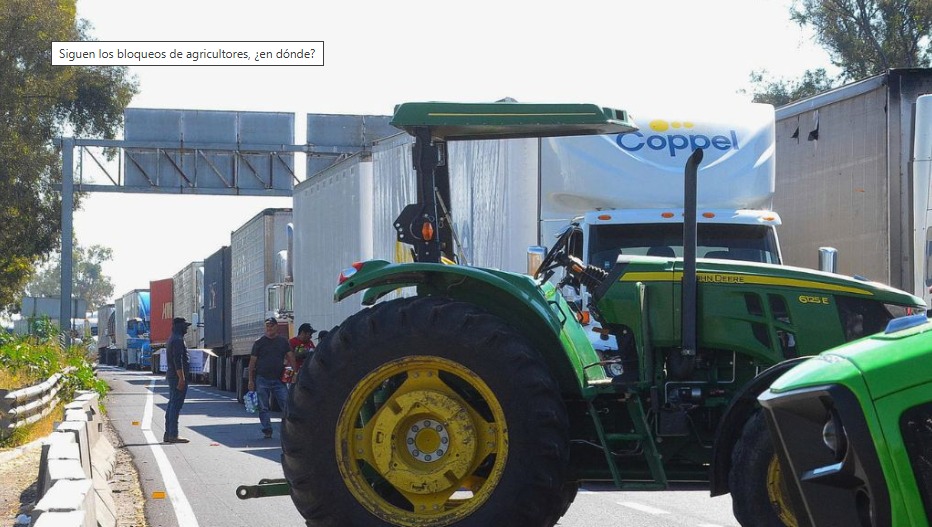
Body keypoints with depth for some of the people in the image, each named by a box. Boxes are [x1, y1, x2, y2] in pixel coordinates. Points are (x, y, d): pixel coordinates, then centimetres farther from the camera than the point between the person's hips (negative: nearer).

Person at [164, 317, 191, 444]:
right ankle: (173, 435, -14)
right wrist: (181, 378, -25)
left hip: (171, 376, 11)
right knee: (176, 405, -11)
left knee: (172, 405, 12)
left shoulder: (171, 339, 20)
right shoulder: (178, 340, -14)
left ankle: (168, 434, 14)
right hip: (178, 376, -11)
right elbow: (178, 360, -22)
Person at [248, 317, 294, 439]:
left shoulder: (283, 341, 11)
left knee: (287, 404, -8)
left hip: (278, 379, 1)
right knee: (263, 407, 1)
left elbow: (291, 358, 10)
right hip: (262, 379, -1)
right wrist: (251, 380, -1)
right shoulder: (259, 342, 4)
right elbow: (252, 361, 4)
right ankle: (267, 430, 7)